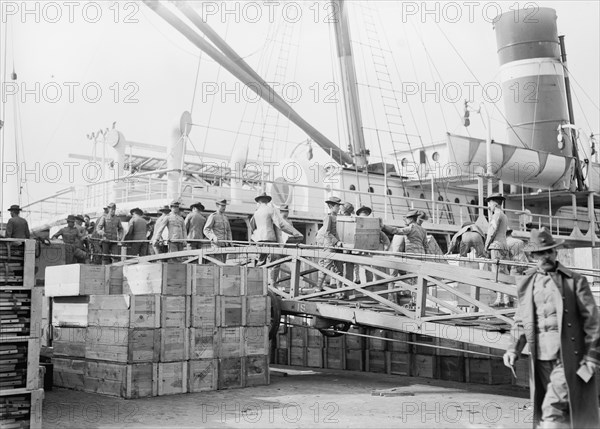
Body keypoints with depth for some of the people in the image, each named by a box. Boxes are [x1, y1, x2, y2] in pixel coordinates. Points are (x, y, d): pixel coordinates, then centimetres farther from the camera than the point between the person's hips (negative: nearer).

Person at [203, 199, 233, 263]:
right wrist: (213, 237, -26)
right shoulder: (213, 216, -3)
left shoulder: (225, 217, 18)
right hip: (216, 244, -7)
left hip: (225, 244, 7)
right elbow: (206, 230, -10)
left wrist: (230, 241, 10)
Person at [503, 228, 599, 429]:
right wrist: (514, 348, 3)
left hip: (567, 358, -4)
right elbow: (520, 322, 17)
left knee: (552, 412, -13)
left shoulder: (575, 281, 0)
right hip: (540, 358, 4)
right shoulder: (526, 283, 11)